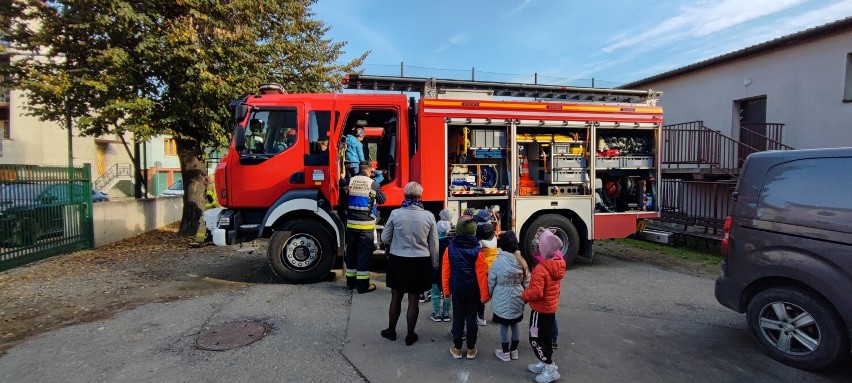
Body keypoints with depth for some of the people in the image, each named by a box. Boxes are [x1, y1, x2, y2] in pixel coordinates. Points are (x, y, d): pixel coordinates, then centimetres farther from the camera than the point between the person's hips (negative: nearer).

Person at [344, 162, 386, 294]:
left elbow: (343, 198, 9)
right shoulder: (373, 184, -9)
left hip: (351, 223, 4)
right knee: (364, 253, 3)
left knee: (351, 252, 14)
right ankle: (363, 285, 7)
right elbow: (382, 199, 3)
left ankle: (351, 282, 25)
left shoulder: (350, 181, 0)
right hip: (366, 224, -4)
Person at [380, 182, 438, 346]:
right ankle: (410, 335, 26)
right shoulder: (429, 216, -9)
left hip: (398, 261, 0)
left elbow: (385, 238, -1)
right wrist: (434, 264, 11)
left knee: (396, 298, 17)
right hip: (420, 263, 0)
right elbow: (434, 244, -1)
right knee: (413, 300, 12)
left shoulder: (395, 214, -12)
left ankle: (391, 330, 33)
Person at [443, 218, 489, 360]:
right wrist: (484, 294, -3)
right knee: (471, 318, 10)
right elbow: (481, 275, -12)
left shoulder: (450, 249, -8)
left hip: (456, 289, 1)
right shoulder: (476, 251, -14)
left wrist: (446, 290, 8)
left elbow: (445, 272, -3)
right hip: (472, 290, -1)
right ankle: (471, 349, 20)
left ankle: (457, 348, 21)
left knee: (458, 317, 12)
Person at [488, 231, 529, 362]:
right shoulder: (522, 261, -4)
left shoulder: (498, 261, -16)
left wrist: (489, 294, 9)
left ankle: (505, 352, 24)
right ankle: (514, 351, 33)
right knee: (514, 325, 19)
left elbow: (491, 282, -8)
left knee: (504, 326, 11)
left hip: (502, 300, -4)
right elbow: (526, 282, 4)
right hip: (517, 299, 4)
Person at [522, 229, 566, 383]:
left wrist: (523, 295, -15)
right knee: (545, 336, 21)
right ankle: (545, 364, 33)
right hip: (551, 307, 9)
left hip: (540, 309, -9)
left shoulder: (540, 269, -30)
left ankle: (551, 369, 9)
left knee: (535, 339, 4)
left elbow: (536, 292, -34)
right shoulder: (558, 263, -6)